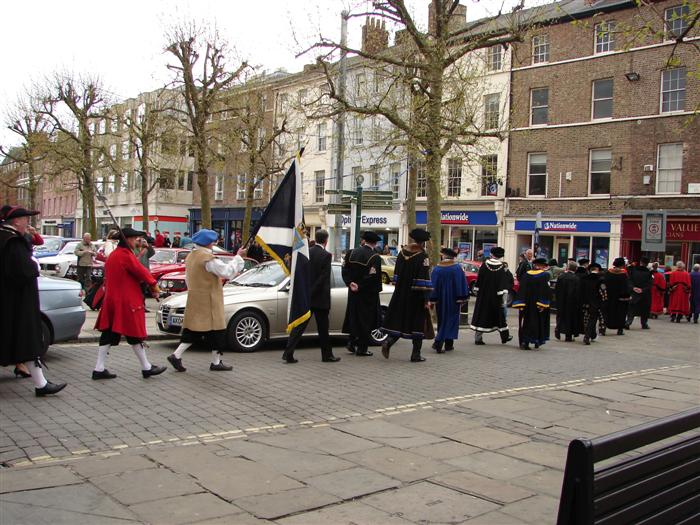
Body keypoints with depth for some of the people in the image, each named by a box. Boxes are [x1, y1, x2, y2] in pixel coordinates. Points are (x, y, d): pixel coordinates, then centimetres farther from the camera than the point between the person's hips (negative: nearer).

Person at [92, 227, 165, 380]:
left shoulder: (112, 255, 14)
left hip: (111, 301, 9)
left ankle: (99, 369, 8)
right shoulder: (126, 255, -16)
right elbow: (141, 271, -17)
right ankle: (146, 368, 12)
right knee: (135, 335, 1)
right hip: (127, 302, -9)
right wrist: (153, 285, -3)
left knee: (108, 334, 8)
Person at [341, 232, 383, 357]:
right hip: (368, 295, -4)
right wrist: (360, 287, -14)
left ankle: (352, 343, 17)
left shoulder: (351, 253, 2)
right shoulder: (375, 257, -14)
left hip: (353, 292, 5)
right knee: (365, 320, 4)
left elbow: (345, 270, -1)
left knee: (354, 318, 17)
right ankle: (362, 348, 7)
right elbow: (373, 277, -20)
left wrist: (350, 283, -7)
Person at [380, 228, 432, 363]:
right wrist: (426, 299, -12)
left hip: (401, 295, 5)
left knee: (399, 319, 13)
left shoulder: (402, 253, 3)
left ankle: (389, 341, -11)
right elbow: (425, 279, -15)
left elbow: (396, 274, 9)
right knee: (418, 322, 6)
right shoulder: (422, 256, -13)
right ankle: (416, 355, 9)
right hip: (417, 295, -4)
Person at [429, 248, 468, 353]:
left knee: (442, 320, 14)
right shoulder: (457, 268, -7)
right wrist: (462, 299, -1)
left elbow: (433, 285, -3)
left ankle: (438, 344, 8)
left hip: (441, 300, 2)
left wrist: (431, 301, 1)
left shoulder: (437, 269, -4)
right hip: (453, 300, -2)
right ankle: (448, 344, 5)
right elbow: (462, 284, -6)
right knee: (451, 320, 8)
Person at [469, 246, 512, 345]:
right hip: (495, 297, -1)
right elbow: (504, 284, -13)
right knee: (499, 315, 13)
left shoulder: (484, 265, -4)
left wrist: (477, 291, 10)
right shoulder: (502, 268, -8)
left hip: (483, 295, 1)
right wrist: (504, 298, -13)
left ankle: (478, 338, 3)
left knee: (481, 315, 6)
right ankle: (504, 337, 24)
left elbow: (478, 279, 0)